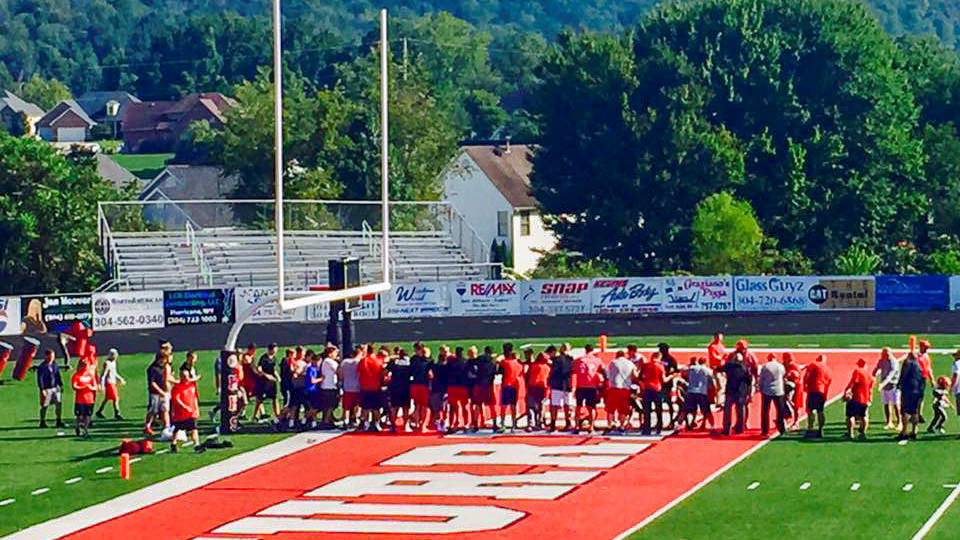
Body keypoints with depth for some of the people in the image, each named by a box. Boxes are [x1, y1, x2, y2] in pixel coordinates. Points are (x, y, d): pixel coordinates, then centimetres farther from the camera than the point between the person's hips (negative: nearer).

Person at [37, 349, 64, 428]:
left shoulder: (55, 365, 8)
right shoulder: (42, 367, -11)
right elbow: (39, 379, -14)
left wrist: (61, 385, 17)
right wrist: (42, 389, -18)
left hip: (55, 388, 6)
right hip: (46, 389, -5)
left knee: (59, 403, 0)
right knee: (44, 406, 3)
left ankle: (59, 421, 9)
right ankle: (42, 422, 15)